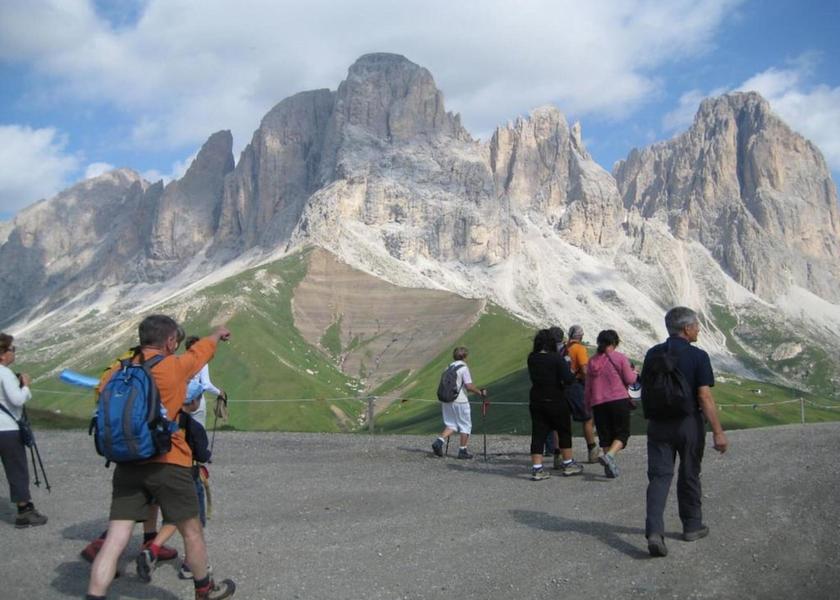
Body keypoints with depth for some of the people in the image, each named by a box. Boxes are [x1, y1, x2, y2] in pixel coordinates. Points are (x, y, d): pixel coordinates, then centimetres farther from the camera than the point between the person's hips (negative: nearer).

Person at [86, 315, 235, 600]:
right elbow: (204, 347, 13)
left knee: (115, 540, 2)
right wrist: (219, 333, 34)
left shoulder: (117, 372, 5)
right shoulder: (176, 366, -5)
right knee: (191, 531, 15)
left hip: (127, 465, 4)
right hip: (168, 464, -4)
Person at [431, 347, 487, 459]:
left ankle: (439, 441, -9)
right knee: (465, 426, 8)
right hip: (460, 401, -6)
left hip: (447, 400, 6)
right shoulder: (463, 368, -10)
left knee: (451, 425, 13)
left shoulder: (449, 367, 11)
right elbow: (469, 386, -16)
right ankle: (462, 451, 10)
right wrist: (480, 392, -2)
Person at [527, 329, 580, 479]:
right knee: (564, 432, 13)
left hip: (536, 401, 4)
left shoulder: (531, 359, 0)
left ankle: (536, 468, 0)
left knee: (538, 434, 5)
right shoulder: (556, 358, -14)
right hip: (556, 401, -4)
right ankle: (568, 464, 22)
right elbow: (568, 379, -21)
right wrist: (571, 373, 2)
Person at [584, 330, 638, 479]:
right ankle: (609, 455, -21)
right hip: (619, 400, -4)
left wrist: (588, 404, 23)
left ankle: (610, 467, 10)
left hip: (598, 403, 4)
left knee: (605, 435, 11)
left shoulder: (592, 361, 10)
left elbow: (588, 387, 13)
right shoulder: (620, 358, -3)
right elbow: (629, 379, -3)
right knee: (622, 432, 3)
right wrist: (634, 373, 18)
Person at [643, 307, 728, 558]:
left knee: (659, 476, 0)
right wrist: (718, 432, -13)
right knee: (689, 476, 14)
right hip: (689, 424, -2)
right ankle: (692, 526, 28)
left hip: (658, 424, 3)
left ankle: (654, 530, -15)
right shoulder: (698, 356, -11)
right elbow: (705, 397, -16)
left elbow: (645, 390, 9)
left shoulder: (653, 354, 2)